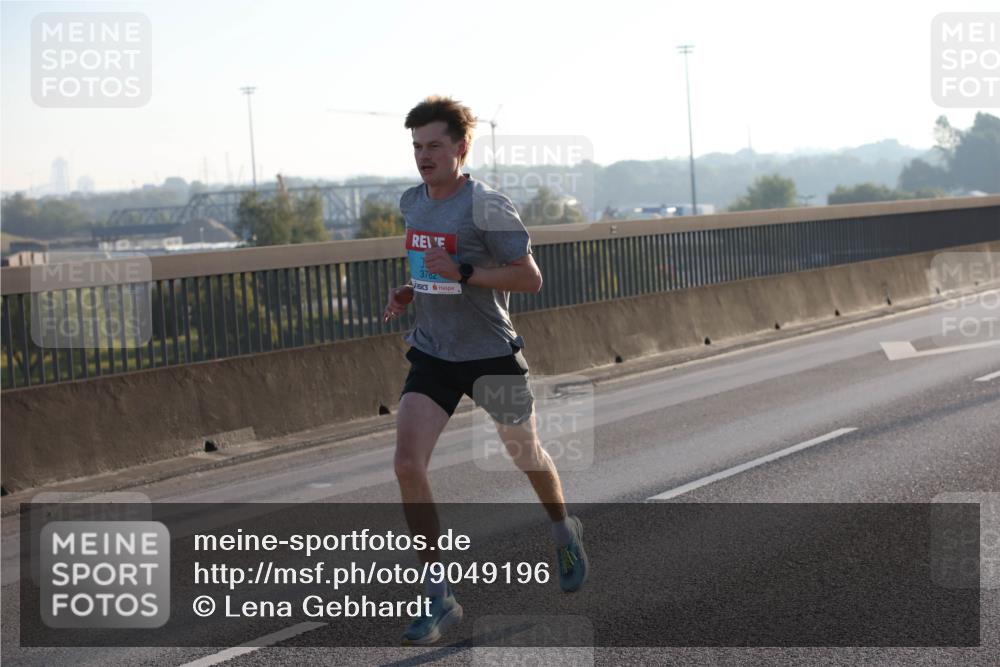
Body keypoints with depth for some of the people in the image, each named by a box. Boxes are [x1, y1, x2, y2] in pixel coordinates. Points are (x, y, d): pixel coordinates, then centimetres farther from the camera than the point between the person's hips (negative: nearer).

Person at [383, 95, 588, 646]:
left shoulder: (487, 206, -16)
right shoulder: (411, 203, 5)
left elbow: (530, 277, -16)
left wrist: (462, 273, -26)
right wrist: (408, 293, 3)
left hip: (491, 357, -5)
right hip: (432, 354, 5)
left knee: (527, 457, 17)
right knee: (407, 464, -14)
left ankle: (565, 533, 50)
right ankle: (438, 598, -7)